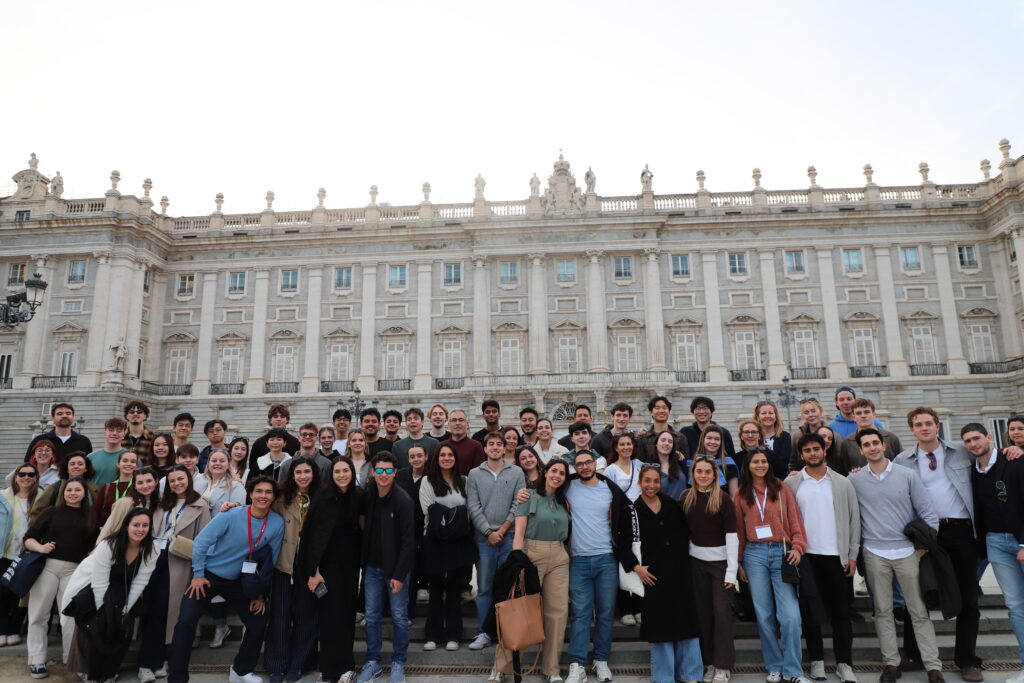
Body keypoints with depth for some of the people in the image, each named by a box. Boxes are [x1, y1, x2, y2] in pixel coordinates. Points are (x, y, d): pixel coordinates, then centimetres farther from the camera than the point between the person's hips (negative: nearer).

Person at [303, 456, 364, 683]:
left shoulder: (358, 496, -2)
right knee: (330, 612, -2)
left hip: (350, 562, 4)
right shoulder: (323, 497, -14)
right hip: (328, 561, -4)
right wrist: (313, 571, -17)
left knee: (347, 611, 10)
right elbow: (315, 535, -14)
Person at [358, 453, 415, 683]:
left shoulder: (403, 500, -16)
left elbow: (408, 541, -15)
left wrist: (399, 574, -17)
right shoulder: (367, 495, -1)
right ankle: (373, 662, 25)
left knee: (399, 618, 6)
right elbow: (364, 530, 7)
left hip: (396, 568, -4)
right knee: (372, 617, 11)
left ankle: (398, 662, 22)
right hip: (372, 567, 4)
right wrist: (363, 563, 2)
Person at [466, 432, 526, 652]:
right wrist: (488, 532, -8)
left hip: (509, 536, 0)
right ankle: (483, 633, 13)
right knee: (484, 588, 4)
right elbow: (473, 507, 0)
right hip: (484, 537, 0)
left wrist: (502, 530, -8)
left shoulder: (517, 473, 4)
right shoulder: (475, 474, 6)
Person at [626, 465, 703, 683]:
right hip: (653, 573, -3)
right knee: (660, 624, 5)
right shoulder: (633, 510, -5)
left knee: (686, 621, 8)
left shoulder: (672, 505, 5)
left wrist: (685, 557, 8)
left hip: (680, 571, 3)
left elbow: (686, 532, 14)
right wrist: (636, 566, -13)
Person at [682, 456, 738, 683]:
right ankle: (709, 662, 20)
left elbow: (732, 535, -11)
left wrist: (732, 570, -15)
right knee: (702, 611, 7)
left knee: (722, 610, -3)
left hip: (721, 560, -3)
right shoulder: (686, 498, 2)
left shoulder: (723, 499, -9)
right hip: (696, 560, 3)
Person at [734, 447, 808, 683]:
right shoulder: (741, 494, 6)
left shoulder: (782, 489, 5)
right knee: (764, 614, 6)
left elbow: (795, 521, 3)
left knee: (790, 615, -7)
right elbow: (738, 530, 8)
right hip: (754, 554, 1)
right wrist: (738, 562, 8)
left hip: (781, 553, -1)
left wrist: (797, 547, -10)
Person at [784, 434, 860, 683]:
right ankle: (816, 660, 17)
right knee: (811, 609, 7)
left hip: (836, 555, 1)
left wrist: (852, 555, 0)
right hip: (805, 555, 0)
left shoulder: (842, 483, 3)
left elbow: (853, 519, 4)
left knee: (840, 610, 6)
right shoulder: (791, 483, 1)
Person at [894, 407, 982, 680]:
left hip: (962, 530, 1)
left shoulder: (963, 452, 4)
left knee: (968, 597, 8)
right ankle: (914, 653, 23)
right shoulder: (903, 460, 2)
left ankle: (967, 659, 22)